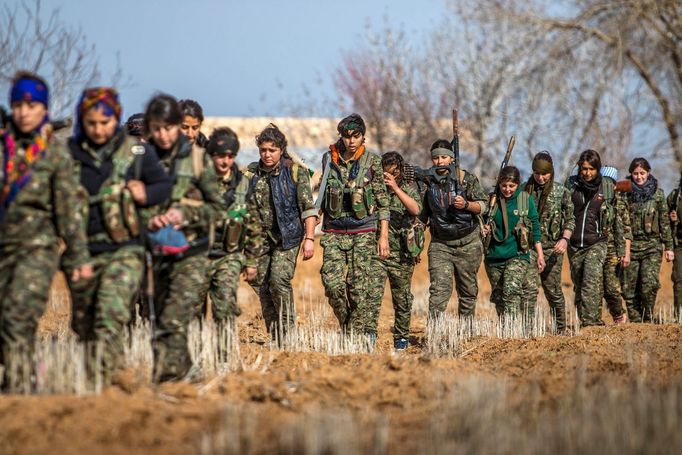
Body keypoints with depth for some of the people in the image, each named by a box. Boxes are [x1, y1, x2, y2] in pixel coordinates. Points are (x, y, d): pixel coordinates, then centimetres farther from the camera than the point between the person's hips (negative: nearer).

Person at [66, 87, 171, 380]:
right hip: (84, 251, 3)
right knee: (83, 325, 11)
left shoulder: (136, 152, 1)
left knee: (111, 315, -21)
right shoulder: (70, 153, 5)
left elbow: (165, 185, 11)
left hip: (124, 250, -3)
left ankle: (110, 376, -25)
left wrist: (147, 195, -10)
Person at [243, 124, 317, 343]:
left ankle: (287, 332, -8)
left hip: (287, 235, -4)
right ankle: (274, 337, 11)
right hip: (259, 236, 4)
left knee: (279, 278, -19)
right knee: (260, 283, 1)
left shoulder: (296, 172, -4)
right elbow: (246, 209, 11)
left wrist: (309, 238, -14)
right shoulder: (251, 174, 5)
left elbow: (308, 207, -5)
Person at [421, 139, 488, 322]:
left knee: (468, 290, 9)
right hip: (440, 244, 0)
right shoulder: (427, 182, 2)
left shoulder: (467, 179, -4)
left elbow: (483, 205, -3)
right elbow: (422, 213, 12)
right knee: (439, 289, -14)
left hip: (468, 244, 0)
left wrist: (466, 205, -23)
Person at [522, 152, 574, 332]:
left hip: (552, 248, -1)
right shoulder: (525, 190, 5)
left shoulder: (561, 192, 1)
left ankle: (561, 329, 21)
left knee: (553, 290, 6)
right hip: (529, 245, 1)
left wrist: (565, 239, -16)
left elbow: (570, 219, 0)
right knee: (529, 288, -12)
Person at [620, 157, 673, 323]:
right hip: (630, 245, 1)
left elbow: (665, 221, 8)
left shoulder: (657, 193, 6)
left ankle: (648, 319, -1)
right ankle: (635, 321, 10)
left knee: (650, 284, -18)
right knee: (629, 289, -1)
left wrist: (668, 247, 5)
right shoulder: (626, 194, 6)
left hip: (652, 245, -1)